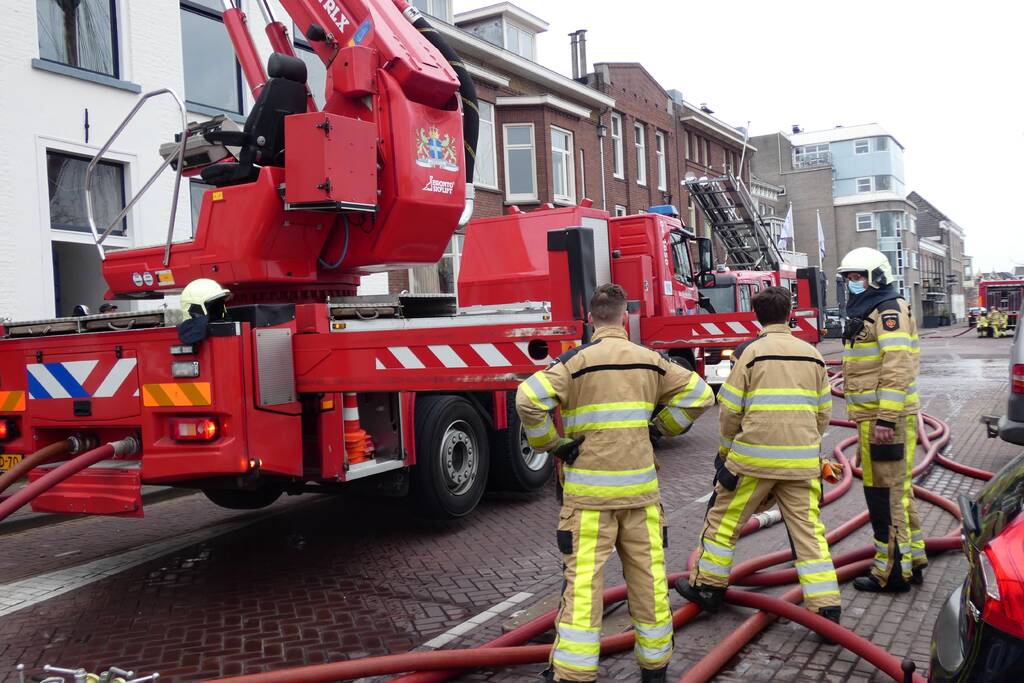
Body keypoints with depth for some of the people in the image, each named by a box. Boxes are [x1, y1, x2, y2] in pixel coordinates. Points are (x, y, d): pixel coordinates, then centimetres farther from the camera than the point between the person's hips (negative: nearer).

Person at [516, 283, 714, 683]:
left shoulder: (576, 361, -7)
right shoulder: (650, 361, 5)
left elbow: (529, 399, -20)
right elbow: (699, 394, 7)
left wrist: (551, 443, -7)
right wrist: (658, 428, 11)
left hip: (590, 491, -3)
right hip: (640, 489, 3)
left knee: (583, 581, 1)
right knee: (648, 578, 13)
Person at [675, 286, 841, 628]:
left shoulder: (750, 352, -5)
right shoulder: (812, 354, 8)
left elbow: (730, 411, -5)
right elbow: (823, 413, 13)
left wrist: (728, 449, 11)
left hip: (754, 457, -4)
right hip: (802, 460, 4)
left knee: (724, 519, 13)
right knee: (809, 531, 8)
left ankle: (708, 587, 24)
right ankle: (827, 609, 7)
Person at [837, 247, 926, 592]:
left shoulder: (890, 311, -12)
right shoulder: (867, 314, 20)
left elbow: (897, 368, -22)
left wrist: (886, 419, -26)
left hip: (886, 418, -11)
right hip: (873, 417, 11)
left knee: (886, 494, -5)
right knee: (896, 490, 17)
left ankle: (893, 571, 3)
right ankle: (912, 560, 27)